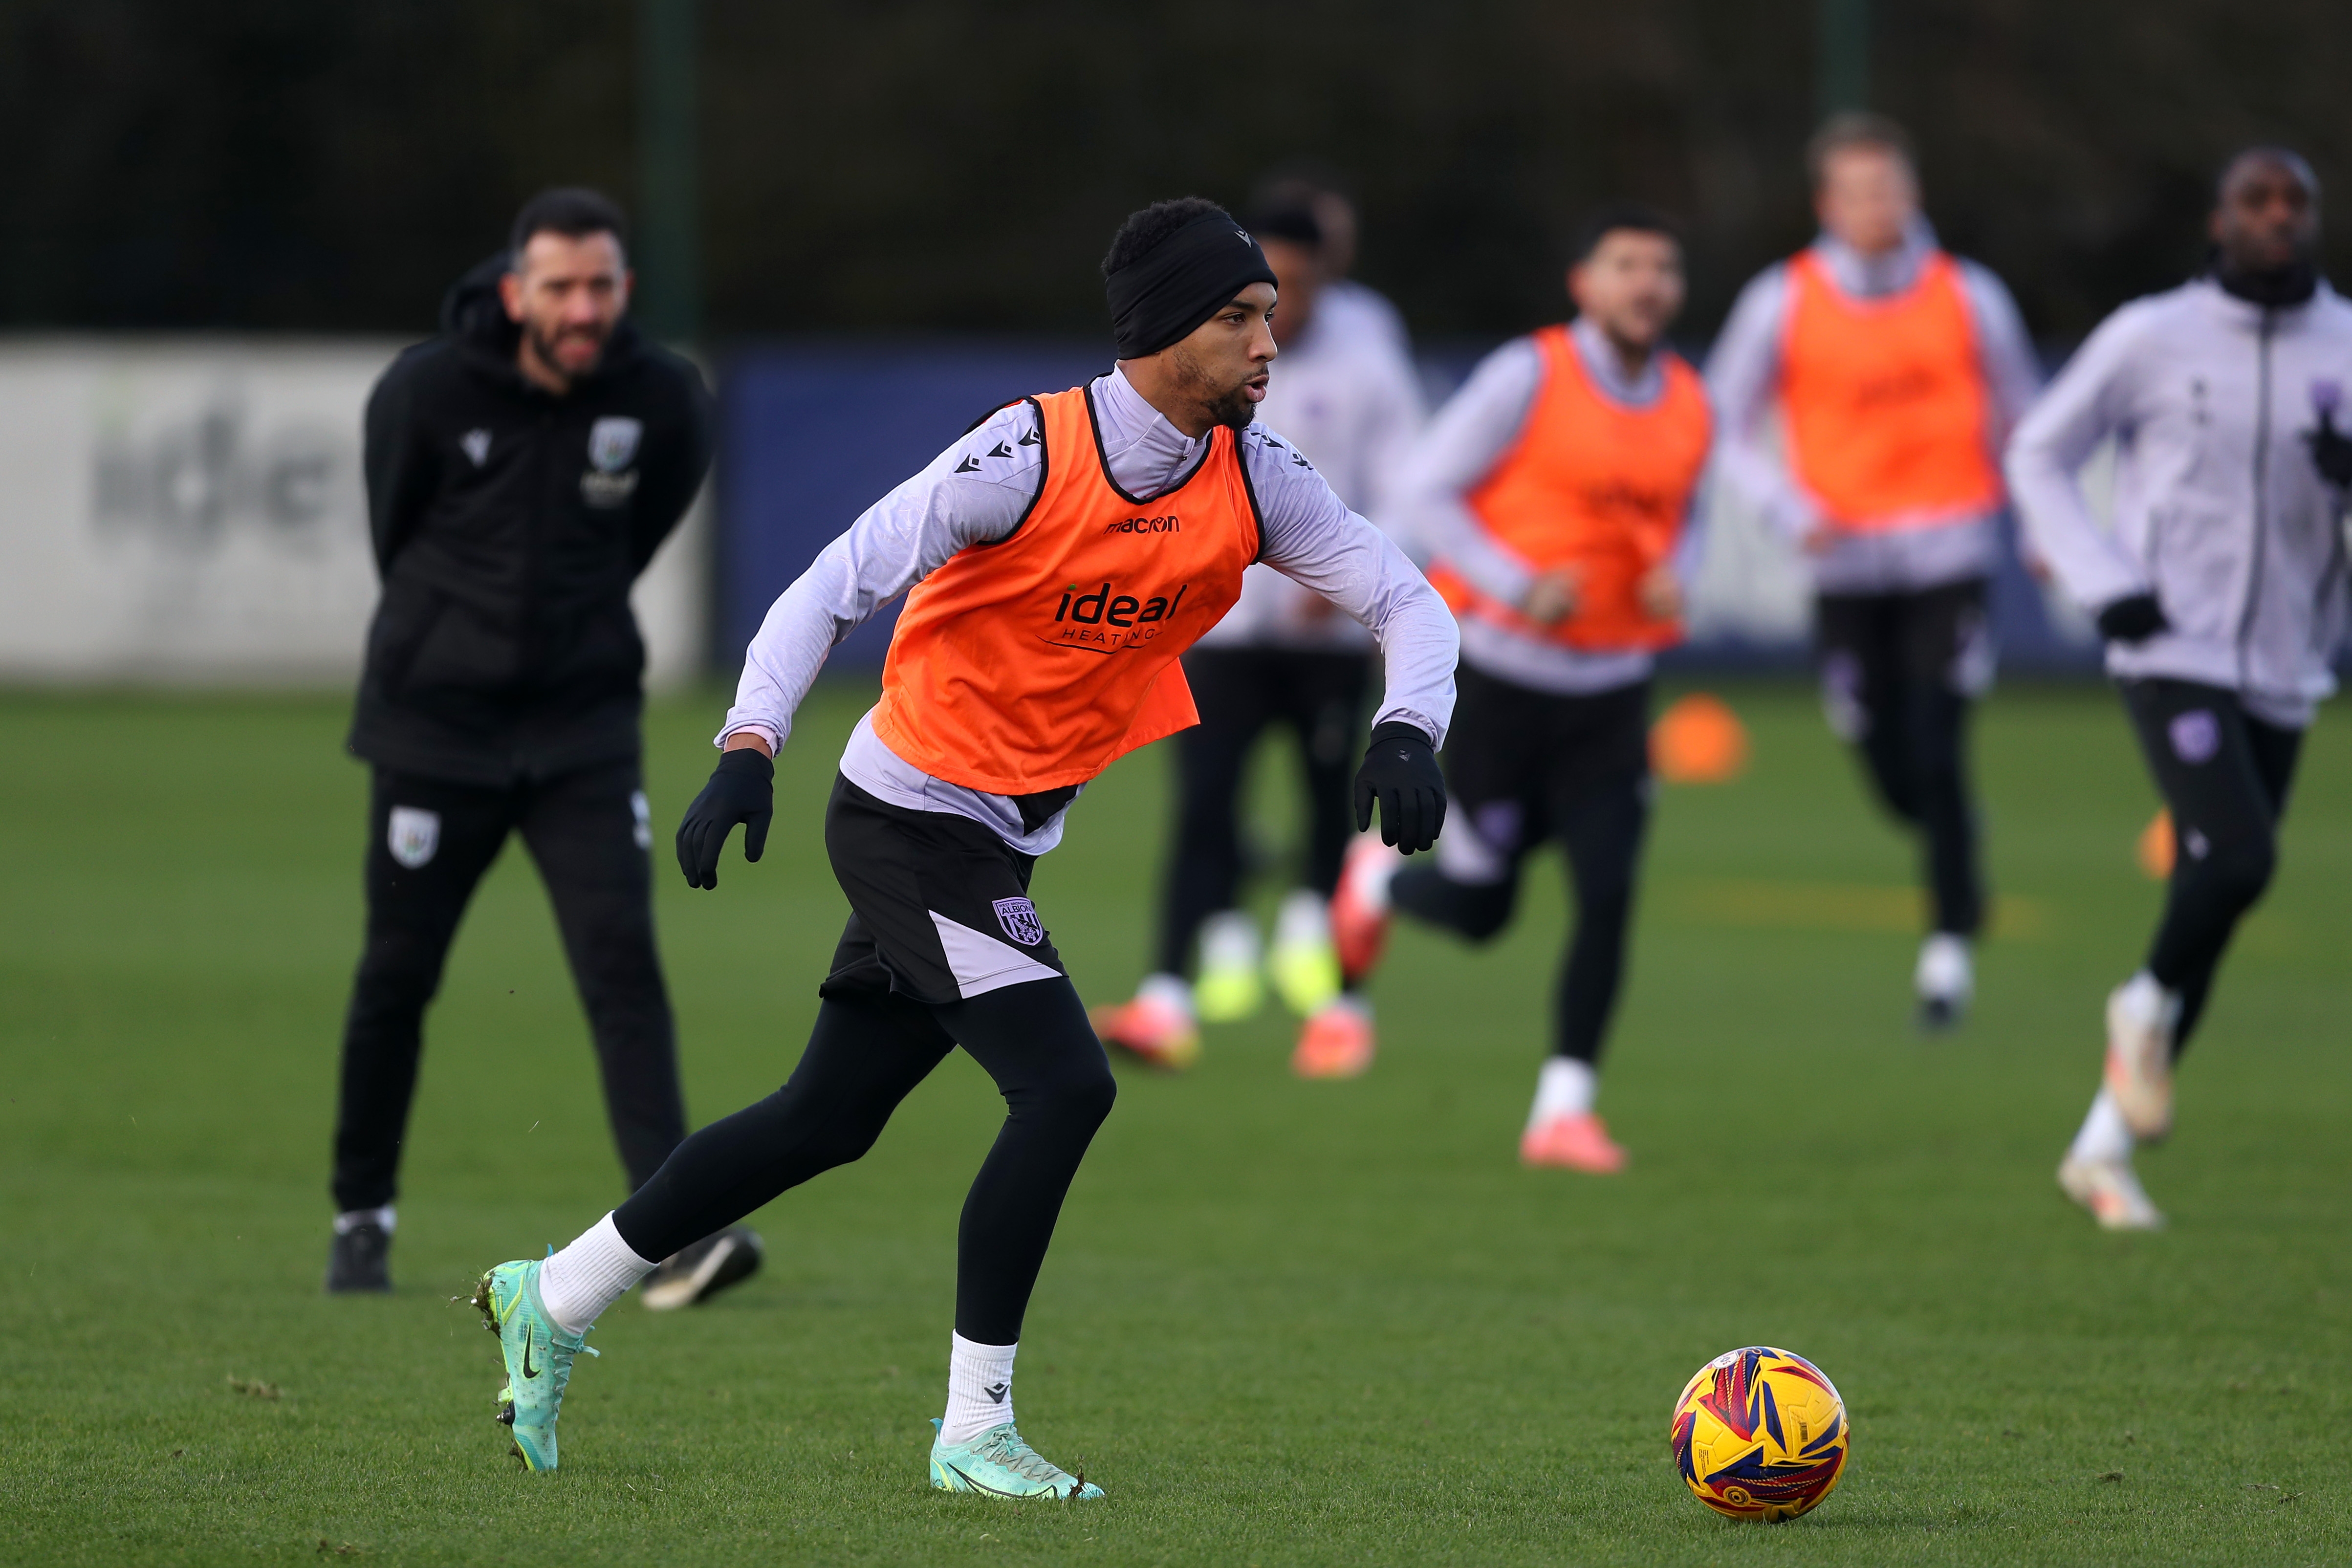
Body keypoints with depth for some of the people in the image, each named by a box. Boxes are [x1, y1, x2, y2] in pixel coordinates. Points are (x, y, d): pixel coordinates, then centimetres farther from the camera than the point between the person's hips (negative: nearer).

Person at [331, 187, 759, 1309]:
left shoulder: (662, 401, -8)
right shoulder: (428, 392, -13)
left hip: (585, 728, 1)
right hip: (436, 723, -1)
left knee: (622, 961, -14)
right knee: (397, 976, 6)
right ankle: (361, 1217, 25)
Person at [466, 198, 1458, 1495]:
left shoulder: (1252, 479, -4)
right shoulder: (1029, 454, -22)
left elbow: (1408, 602, -1)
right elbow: (837, 583, -22)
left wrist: (1407, 732, -21)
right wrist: (749, 748, -34)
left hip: (1000, 844, 8)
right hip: (911, 816, -8)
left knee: (826, 1121, 15)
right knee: (1066, 1085, -20)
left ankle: (552, 1297, 30)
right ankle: (973, 1429, -10)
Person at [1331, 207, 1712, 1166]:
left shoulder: (1689, 408, 4)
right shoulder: (1530, 376, -12)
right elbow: (1426, 490, -10)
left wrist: (1674, 579, -2)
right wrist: (1519, 587, -20)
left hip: (1610, 691, 4)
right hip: (1502, 680, -4)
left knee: (1608, 896, -10)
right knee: (1480, 907, 3)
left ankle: (1564, 1109, -2)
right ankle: (1380, 880, 38)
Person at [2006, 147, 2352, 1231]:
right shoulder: (2153, 337, -4)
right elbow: (2039, 457, 5)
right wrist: (2106, 586, -8)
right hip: (2173, 658, -4)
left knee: (2210, 909, 6)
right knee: (2237, 861, -25)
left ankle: (2103, 1145, 18)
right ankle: (2147, 1007, 6)